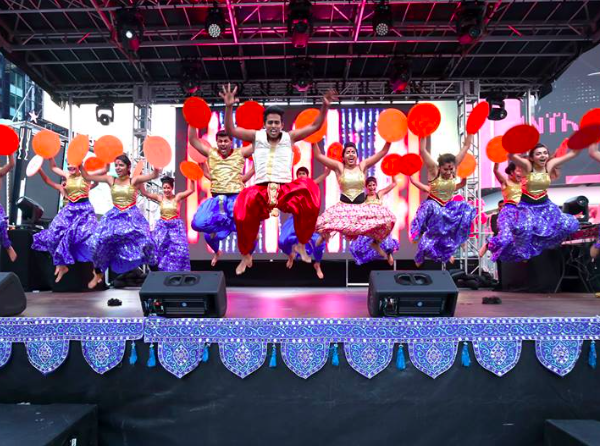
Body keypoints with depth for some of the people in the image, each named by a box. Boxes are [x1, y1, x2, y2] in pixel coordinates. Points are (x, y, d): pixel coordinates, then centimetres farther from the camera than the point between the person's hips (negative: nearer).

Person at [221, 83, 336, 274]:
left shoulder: (290, 137, 10)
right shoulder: (256, 136, 10)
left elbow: (315, 126, 8)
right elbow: (230, 130, 3)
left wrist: (325, 106, -7)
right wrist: (229, 107, -11)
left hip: (286, 189, 1)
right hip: (260, 190, 0)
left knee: (309, 191, -30)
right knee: (243, 214, -30)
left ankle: (301, 245, -10)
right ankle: (246, 256, -1)